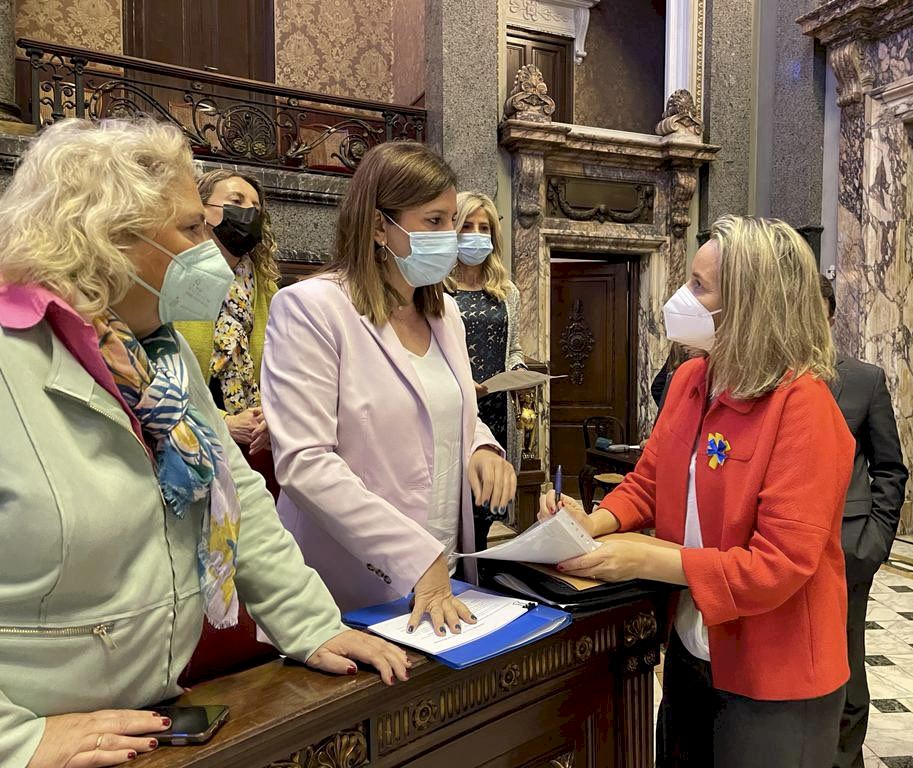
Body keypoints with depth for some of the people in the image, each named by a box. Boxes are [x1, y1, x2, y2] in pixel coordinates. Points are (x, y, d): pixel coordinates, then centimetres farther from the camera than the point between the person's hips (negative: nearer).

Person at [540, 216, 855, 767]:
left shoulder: (802, 406, -24)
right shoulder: (690, 379, -2)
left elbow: (780, 564, -26)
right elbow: (648, 482, 5)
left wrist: (643, 561, -28)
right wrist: (594, 525, -15)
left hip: (773, 678, -6)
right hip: (690, 648, 7)